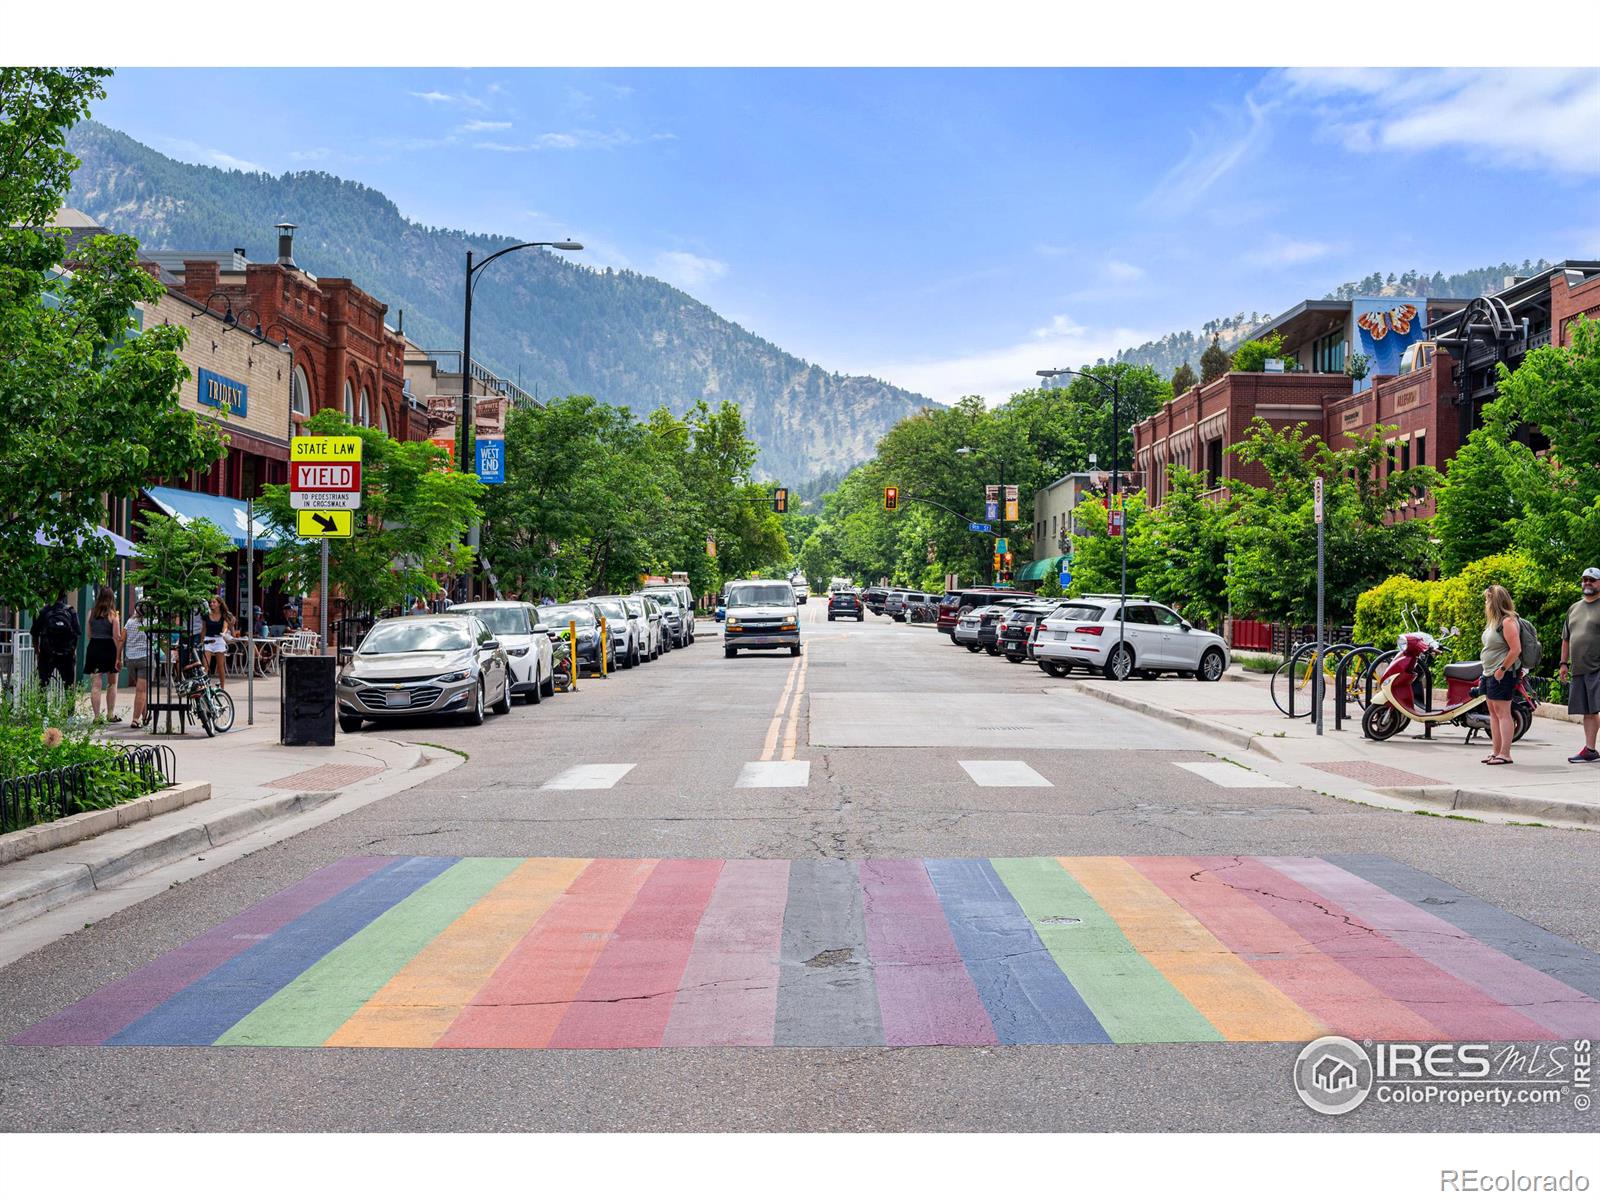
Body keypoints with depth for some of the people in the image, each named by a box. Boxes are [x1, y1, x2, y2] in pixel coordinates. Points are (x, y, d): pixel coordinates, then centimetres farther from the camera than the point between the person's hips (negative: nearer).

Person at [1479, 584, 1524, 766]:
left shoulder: (1508, 621, -15)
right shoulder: (1494, 621, 16)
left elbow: (1516, 649, -20)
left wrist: (1502, 669, -18)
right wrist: (1487, 670, 16)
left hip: (1502, 674, -10)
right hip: (1489, 673, 10)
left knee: (1502, 712, -9)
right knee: (1493, 712, 12)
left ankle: (1505, 754, -8)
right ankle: (1497, 752, 17)